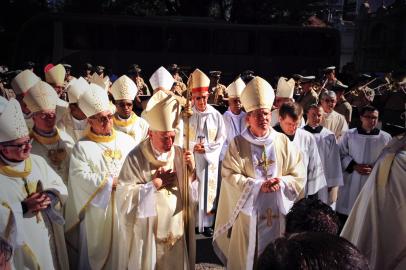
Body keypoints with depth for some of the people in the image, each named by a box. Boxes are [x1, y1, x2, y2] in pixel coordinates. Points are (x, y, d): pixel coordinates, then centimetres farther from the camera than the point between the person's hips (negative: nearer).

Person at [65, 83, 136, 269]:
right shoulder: (82, 147, -8)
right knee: (100, 249, 13)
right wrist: (111, 182, -18)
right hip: (99, 208, -3)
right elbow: (81, 177, -17)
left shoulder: (125, 139, 3)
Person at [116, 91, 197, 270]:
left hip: (177, 229, 4)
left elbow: (192, 192, 0)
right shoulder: (136, 158, -13)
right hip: (147, 232, -3)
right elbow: (125, 196, -18)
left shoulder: (179, 154, -2)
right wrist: (156, 184, -18)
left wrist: (191, 171, -18)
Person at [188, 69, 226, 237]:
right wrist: (193, 147, -16)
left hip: (210, 159, 1)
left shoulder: (216, 115, 1)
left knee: (208, 189, 6)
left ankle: (207, 223, 17)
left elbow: (221, 137, 0)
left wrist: (206, 148, -12)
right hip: (191, 159, 0)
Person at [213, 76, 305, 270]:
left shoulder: (283, 142, 0)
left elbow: (299, 176, 0)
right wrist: (259, 185, -21)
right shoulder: (237, 144, -5)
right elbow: (230, 176, -12)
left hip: (278, 211, 2)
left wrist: (281, 183, -19)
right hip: (248, 211, -2)